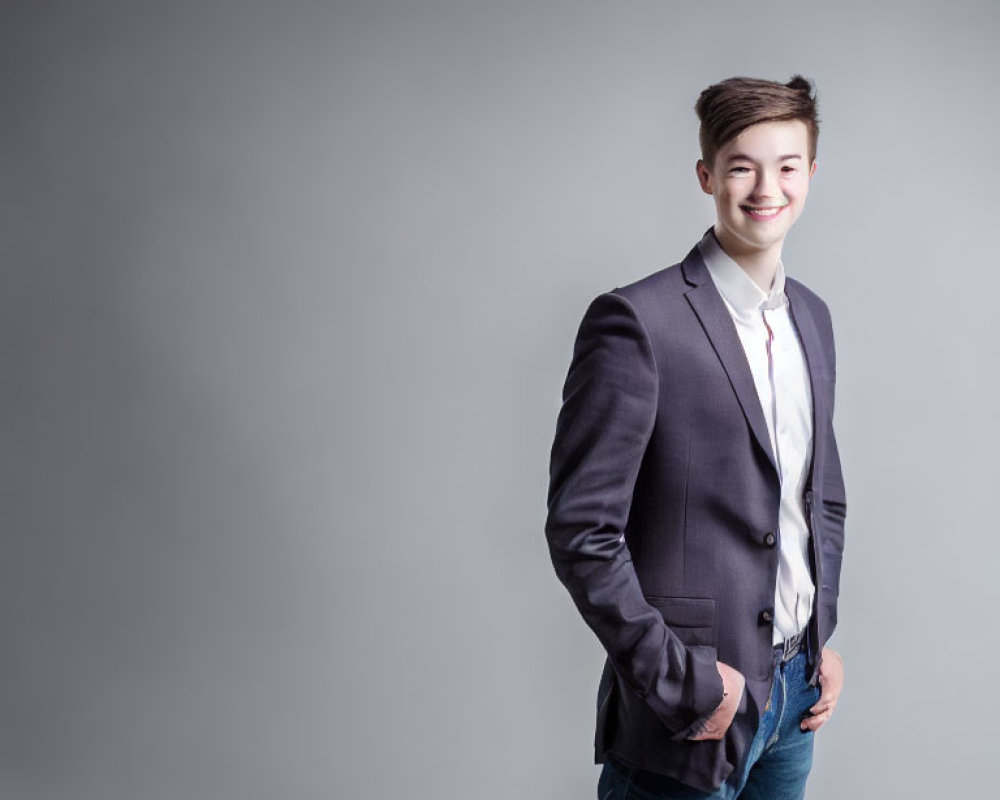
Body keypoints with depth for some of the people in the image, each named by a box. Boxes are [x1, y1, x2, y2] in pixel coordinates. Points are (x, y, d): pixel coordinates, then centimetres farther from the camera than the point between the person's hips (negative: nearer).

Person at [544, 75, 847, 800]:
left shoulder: (811, 317, 7)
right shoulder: (637, 322, -16)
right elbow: (582, 532, -19)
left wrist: (823, 640, 9)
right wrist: (684, 681, -17)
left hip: (796, 689, 7)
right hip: (687, 713, -6)